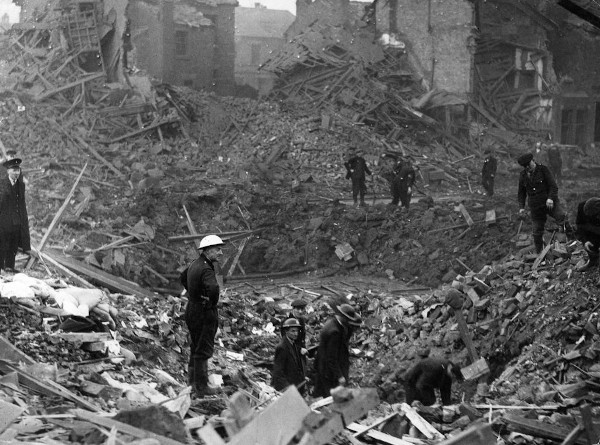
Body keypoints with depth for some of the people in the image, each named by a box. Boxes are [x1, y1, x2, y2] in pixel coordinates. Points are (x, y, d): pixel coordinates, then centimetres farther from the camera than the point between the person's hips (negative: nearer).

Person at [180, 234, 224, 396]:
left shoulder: (195, 264, 7)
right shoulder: (206, 269, -23)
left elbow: (183, 278, 27)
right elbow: (213, 288, -42)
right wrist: (212, 302, -22)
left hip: (192, 309, 10)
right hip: (204, 313, -10)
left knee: (196, 346, 22)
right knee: (204, 350, -1)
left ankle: (192, 379, 35)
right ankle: (201, 387, 5)